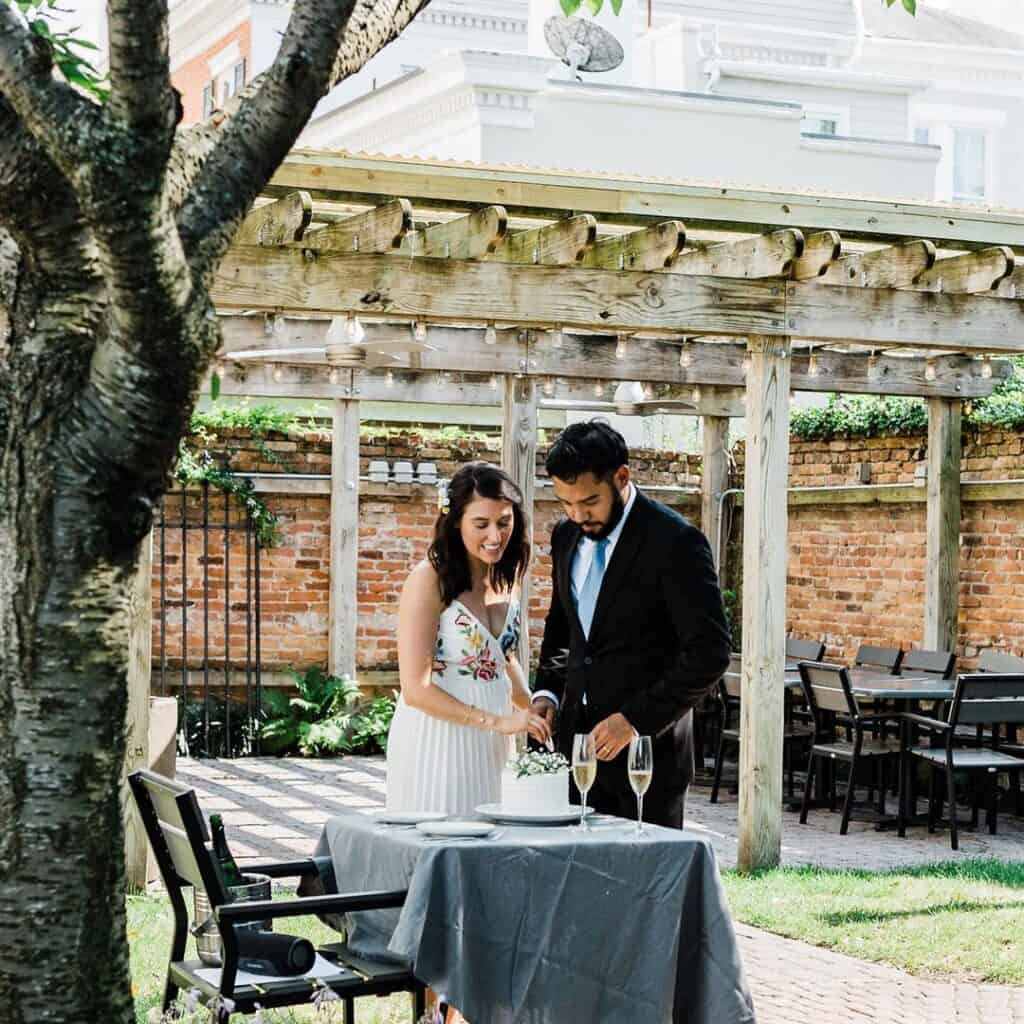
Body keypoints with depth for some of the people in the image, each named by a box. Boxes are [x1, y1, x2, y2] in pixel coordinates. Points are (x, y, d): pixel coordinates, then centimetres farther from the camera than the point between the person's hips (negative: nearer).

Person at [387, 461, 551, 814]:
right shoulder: (429, 580, -14)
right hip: (437, 739, -6)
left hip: (489, 746, 6)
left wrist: (532, 713, 5)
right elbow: (416, 688, -17)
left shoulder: (507, 576, 6)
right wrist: (496, 721, -22)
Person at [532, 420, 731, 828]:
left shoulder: (675, 541, -13)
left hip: (646, 744, -6)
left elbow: (710, 652, -16)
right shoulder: (566, 537, 9)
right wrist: (547, 690, 5)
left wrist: (635, 719, -19)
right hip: (578, 740, 6)